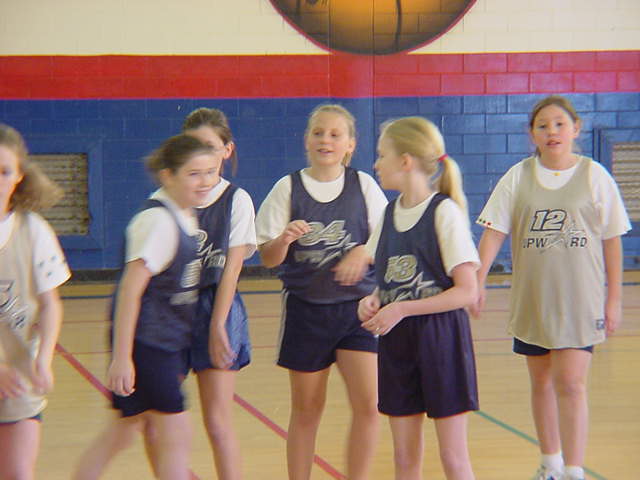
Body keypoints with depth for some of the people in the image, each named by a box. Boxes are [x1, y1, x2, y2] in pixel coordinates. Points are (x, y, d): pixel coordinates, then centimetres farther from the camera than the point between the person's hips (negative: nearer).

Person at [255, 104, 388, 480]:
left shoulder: (364, 185, 1)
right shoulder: (289, 188, -1)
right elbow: (269, 258, -1)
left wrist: (364, 252, -18)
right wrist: (284, 240, -23)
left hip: (357, 307, 0)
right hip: (306, 308, 0)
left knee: (367, 405, -8)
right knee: (307, 410, 9)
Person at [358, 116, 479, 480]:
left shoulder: (445, 211, -12)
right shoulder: (390, 213, 8)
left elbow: (467, 291, -16)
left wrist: (401, 309, -19)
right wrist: (372, 301, -6)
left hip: (440, 338, -6)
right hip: (397, 342, 6)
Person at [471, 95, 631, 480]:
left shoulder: (594, 176, -3)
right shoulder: (518, 177, 1)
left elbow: (611, 241, 1)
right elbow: (494, 231, -4)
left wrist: (614, 298, -1)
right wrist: (478, 281, -16)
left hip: (579, 301, -3)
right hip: (531, 300, 3)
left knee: (570, 383, -12)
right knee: (541, 381, 13)